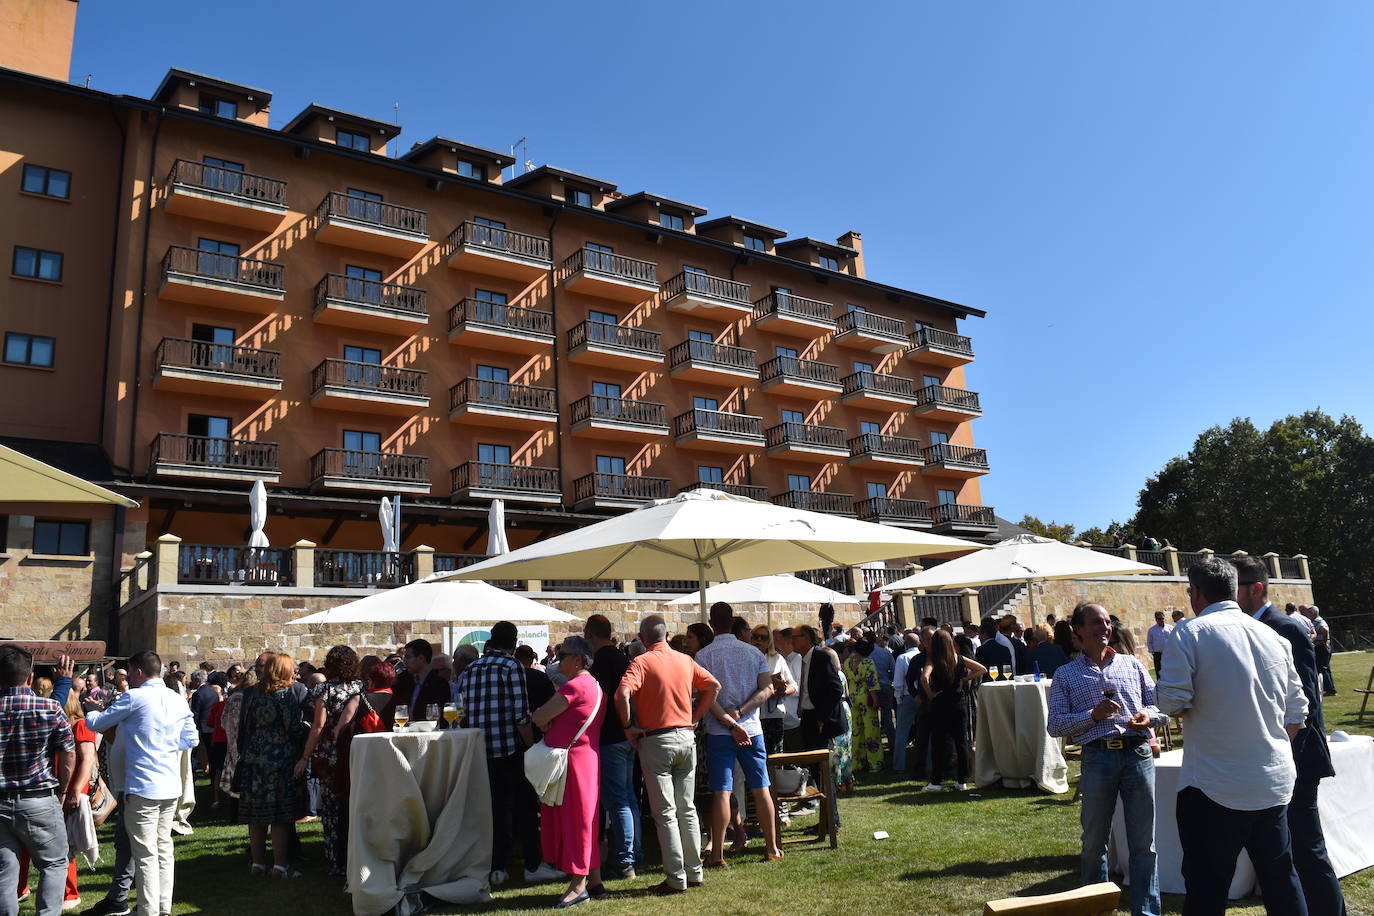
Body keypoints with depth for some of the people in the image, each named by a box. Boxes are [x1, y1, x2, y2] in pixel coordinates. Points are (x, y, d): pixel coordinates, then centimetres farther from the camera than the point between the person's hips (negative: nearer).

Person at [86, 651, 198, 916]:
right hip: (171, 787, 6)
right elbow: (192, 739, 13)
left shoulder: (134, 698, -10)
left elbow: (96, 724, 3)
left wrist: (91, 712, 23)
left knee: (146, 855, -1)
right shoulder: (178, 700, 8)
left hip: (142, 787, -6)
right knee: (164, 849, 15)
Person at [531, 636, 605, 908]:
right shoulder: (594, 685, 16)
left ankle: (578, 886, 6)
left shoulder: (574, 686, -18)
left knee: (574, 819, -2)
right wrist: (549, 721, 1)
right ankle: (594, 881, 21)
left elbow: (538, 717, -14)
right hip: (586, 759, 10)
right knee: (583, 821, 14)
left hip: (573, 760, -10)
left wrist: (543, 719, 5)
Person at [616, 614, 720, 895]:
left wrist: (628, 727, -11)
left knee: (665, 813, 2)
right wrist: (695, 717, 13)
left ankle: (676, 879, 5)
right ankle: (694, 872, 20)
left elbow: (622, 693, -24)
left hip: (656, 741, -5)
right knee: (687, 809, 15)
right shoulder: (685, 660, 6)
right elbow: (713, 686, 11)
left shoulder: (641, 662, -9)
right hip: (686, 737, 5)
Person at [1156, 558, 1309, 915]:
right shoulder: (1274, 637, 8)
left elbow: (1172, 703, -16)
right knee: (1281, 880, 19)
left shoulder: (1190, 634, -11)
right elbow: (1296, 710, 11)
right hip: (1275, 782, 6)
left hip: (1216, 786, -6)